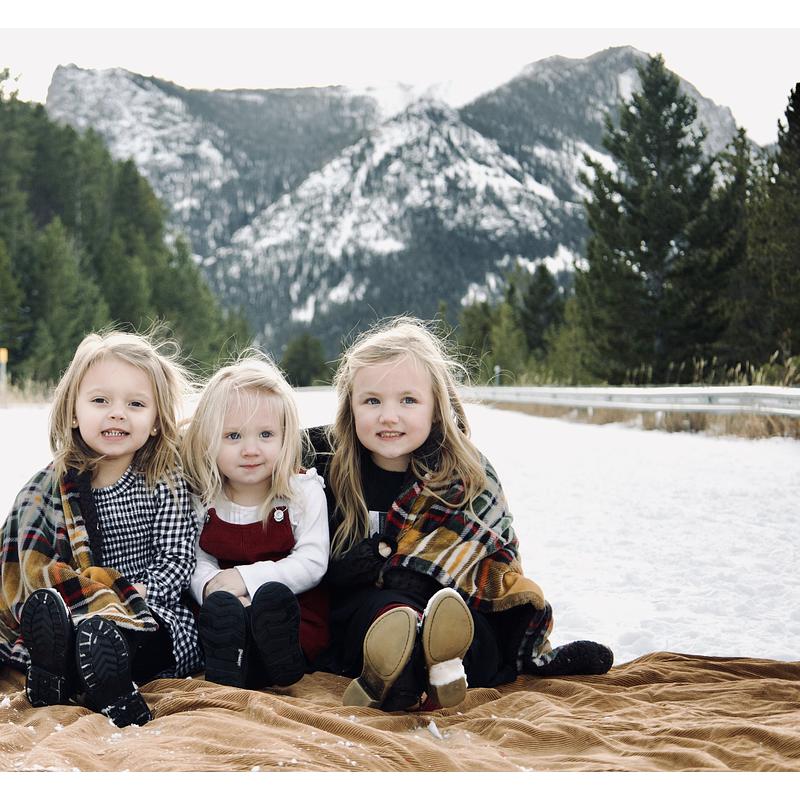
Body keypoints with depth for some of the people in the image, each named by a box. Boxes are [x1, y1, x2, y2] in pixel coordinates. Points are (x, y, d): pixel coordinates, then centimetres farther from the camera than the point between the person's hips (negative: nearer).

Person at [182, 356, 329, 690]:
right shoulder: (205, 502, 6)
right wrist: (212, 586, -23)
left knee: (272, 595, -36)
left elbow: (313, 562, -10)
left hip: (295, 612, -2)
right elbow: (198, 564, 3)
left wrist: (248, 578, -20)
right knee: (219, 604, -32)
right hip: (230, 612, 2)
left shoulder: (304, 490, -2)